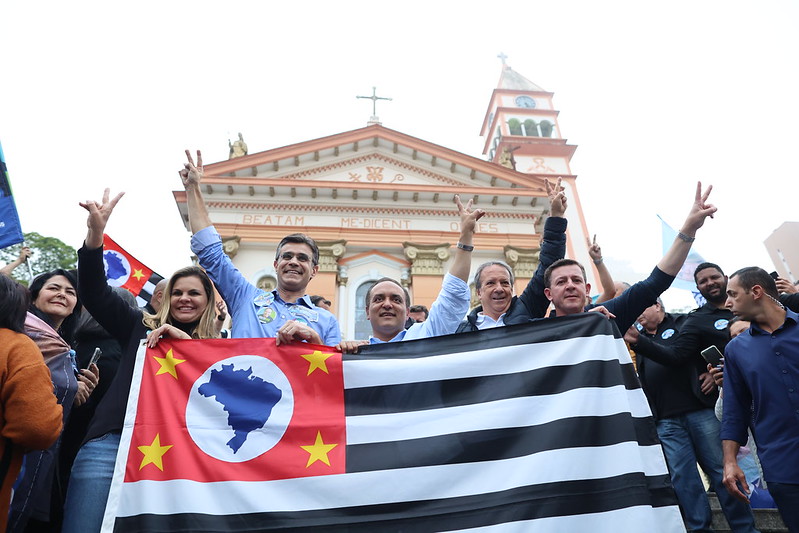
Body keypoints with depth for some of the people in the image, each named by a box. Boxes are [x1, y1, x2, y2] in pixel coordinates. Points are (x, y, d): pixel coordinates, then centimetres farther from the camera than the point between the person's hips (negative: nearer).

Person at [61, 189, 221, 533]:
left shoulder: (216, 346, 12)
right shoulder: (140, 327, 17)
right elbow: (95, 292, 9)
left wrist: (185, 341, -15)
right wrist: (96, 233, -4)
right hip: (112, 441, 2)